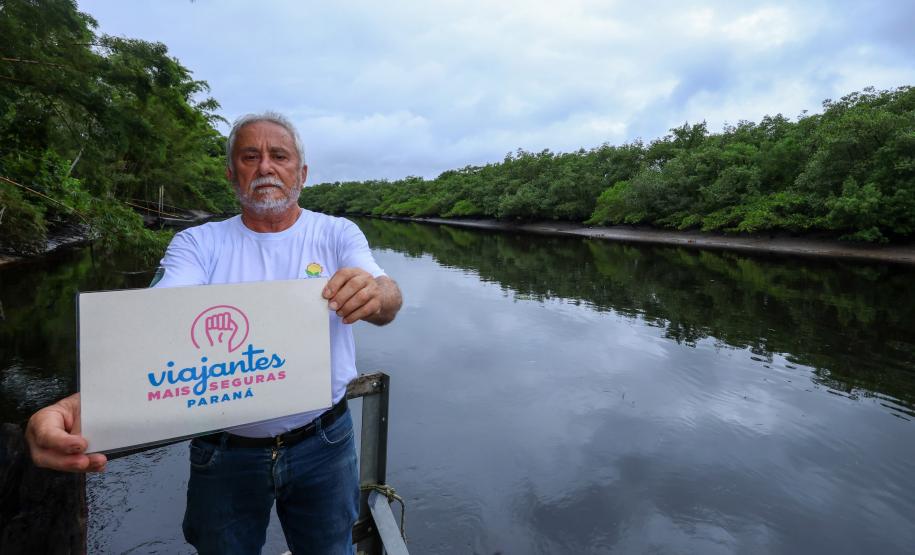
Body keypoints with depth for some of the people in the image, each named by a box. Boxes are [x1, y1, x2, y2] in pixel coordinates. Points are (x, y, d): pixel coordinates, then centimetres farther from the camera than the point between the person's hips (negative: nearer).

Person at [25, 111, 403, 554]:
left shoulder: (337, 234, -4)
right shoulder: (197, 244, -4)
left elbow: (389, 301, -19)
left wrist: (375, 293, -44)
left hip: (323, 445, 0)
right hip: (224, 452, 1)